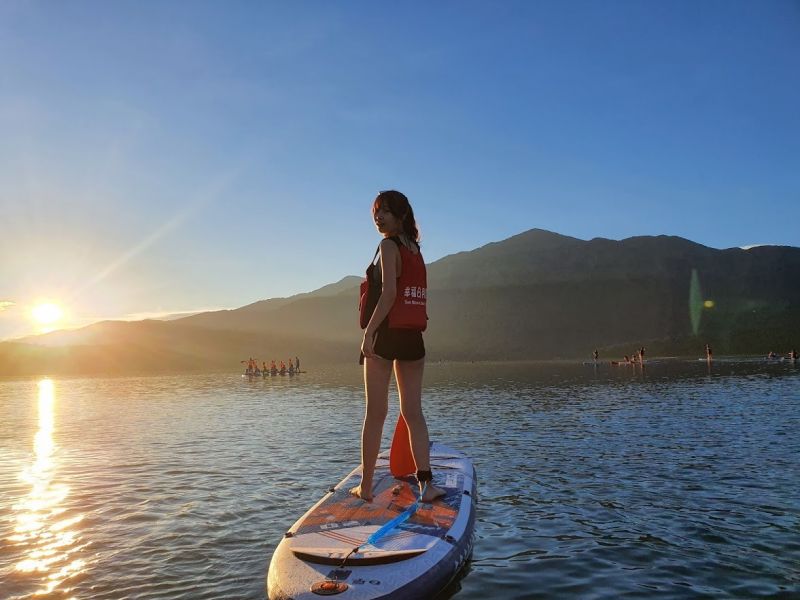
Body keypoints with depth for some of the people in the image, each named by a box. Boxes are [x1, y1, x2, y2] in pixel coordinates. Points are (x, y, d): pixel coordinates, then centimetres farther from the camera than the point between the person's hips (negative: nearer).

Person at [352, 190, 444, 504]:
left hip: (387, 333, -6)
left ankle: (365, 487, 9)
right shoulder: (415, 249, 16)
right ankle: (426, 482, 1)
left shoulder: (389, 245, -6)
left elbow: (389, 293, -17)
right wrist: (412, 330, 17)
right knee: (413, 412, 7)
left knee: (375, 411, 1)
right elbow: (416, 299, 15)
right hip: (413, 337, 7)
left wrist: (369, 332, -18)